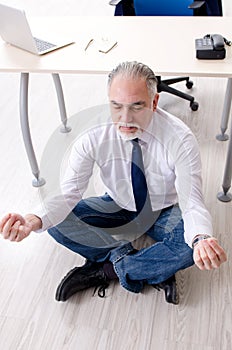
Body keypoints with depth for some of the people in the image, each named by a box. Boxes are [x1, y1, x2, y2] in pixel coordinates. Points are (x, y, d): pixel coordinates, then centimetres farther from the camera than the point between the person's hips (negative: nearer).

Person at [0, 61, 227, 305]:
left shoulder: (180, 140, -28)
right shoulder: (94, 138, -23)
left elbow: (192, 202, -33)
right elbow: (69, 193, -23)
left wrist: (201, 239, -57)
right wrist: (35, 220, -45)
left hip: (164, 213, -1)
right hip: (118, 207, 2)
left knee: (191, 243, -34)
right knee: (57, 224, -22)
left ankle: (106, 269, -19)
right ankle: (148, 266, -17)